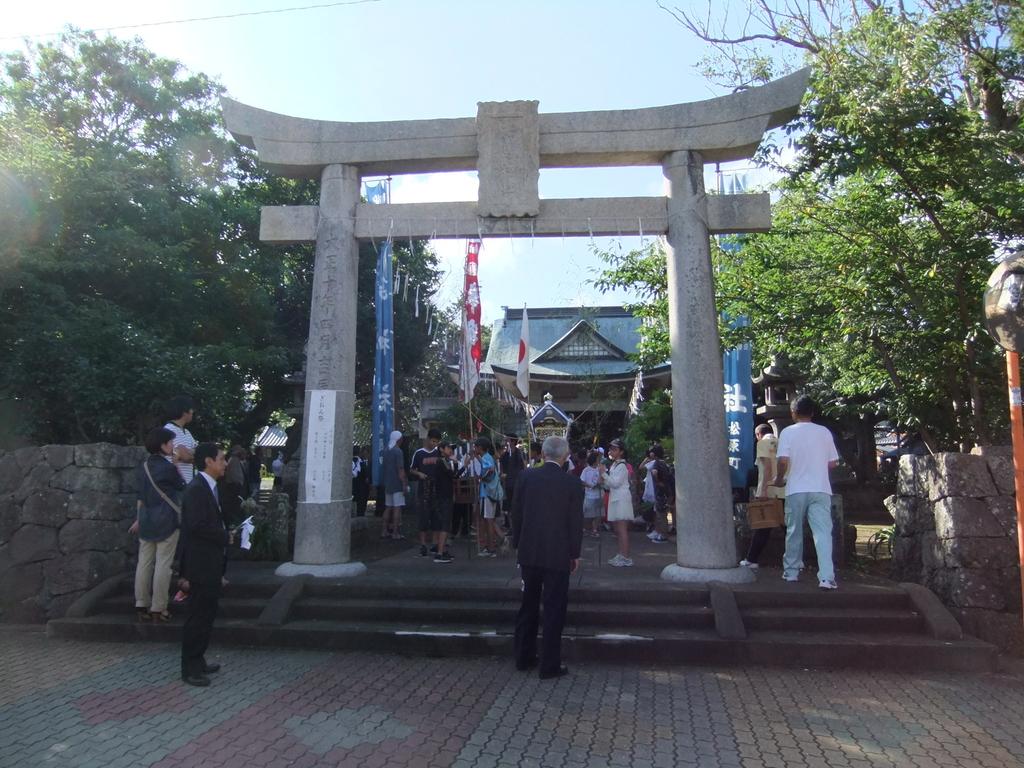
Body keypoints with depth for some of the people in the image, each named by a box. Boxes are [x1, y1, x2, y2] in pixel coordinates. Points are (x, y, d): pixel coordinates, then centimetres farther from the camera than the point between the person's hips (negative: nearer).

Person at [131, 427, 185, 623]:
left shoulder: (144, 466, 7)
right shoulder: (168, 467, -13)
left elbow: (141, 495, 14)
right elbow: (182, 486, 4)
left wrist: (139, 519, 22)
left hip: (147, 520, 7)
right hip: (166, 521, -7)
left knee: (144, 563, 9)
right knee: (162, 565, -2)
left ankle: (142, 606, 14)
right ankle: (158, 609, 1)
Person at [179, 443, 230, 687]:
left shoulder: (209, 487, 12)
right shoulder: (196, 489, -19)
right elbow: (197, 525, -26)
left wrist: (224, 534, 4)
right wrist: (225, 536, -16)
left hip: (210, 564, 10)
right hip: (201, 564, -10)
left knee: (206, 614, 17)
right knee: (199, 616, 0)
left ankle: (198, 661, 29)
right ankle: (190, 668, 11)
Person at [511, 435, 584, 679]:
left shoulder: (526, 477, -4)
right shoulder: (573, 483, -9)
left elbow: (516, 514, 1)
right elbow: (576, 522, -5)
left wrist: (517, 544, 13)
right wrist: (575, 553, 6)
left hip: (529, 552, 3)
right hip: (558, 555, -3)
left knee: (528, 606, 17)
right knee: (554, 609, 6)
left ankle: (524, 657, 28)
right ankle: (549, 665, 11)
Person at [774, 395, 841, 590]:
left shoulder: (788, 432, -4)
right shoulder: (824, 432, 5)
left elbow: (783, 460, -13)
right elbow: (833, 462, 9)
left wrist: (780, 478, 4)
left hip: (796, 490, -1)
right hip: (821, 490, 1)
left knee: (794, 532, 12)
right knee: (823, 532, -4)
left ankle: (791, 572, 22)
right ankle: (827, 577, -14)